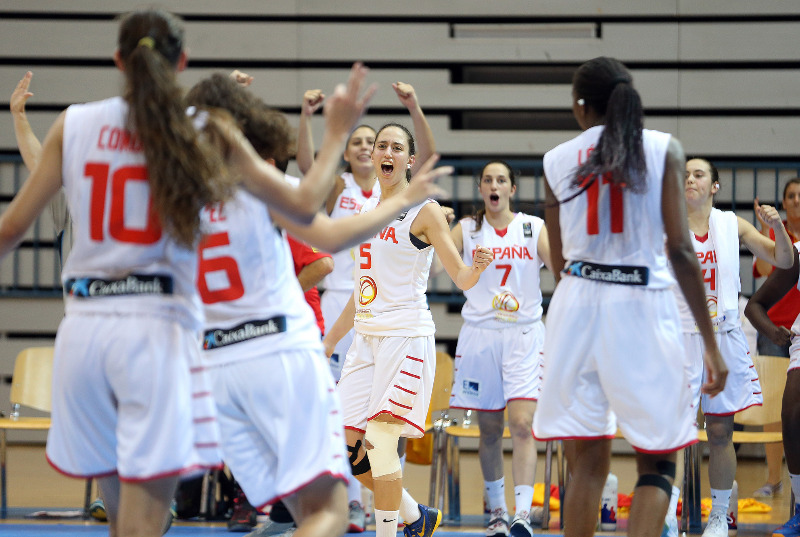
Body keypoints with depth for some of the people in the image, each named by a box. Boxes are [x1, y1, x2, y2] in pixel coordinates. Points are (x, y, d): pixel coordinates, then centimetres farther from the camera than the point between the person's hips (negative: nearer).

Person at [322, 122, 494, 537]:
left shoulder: (423, 211, -5)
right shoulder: (366, 212, 14)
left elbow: (461, 279, -6)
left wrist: (477, 267, -29)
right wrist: (329, 342, 22)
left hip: (406, 335, -7)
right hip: (366, 337, 7)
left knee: (380, 444, -13)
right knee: (347, 447, 3)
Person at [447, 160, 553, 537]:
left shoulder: (533, 228, 4)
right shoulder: (467, 229, 6)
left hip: (524, 336, -1)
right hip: (480, 334, 1)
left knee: (522, 424, -15)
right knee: (489, 430, 6)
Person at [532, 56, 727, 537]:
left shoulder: (557, 160, 7)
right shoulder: (664, 149, 1)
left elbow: (559, 259, 13)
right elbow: (680, 250, -7)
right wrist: (711, 343, -5)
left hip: (577, 301, 3)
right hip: (643, 307, -3)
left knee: (587, 462, 10)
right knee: (656, 466, 6)